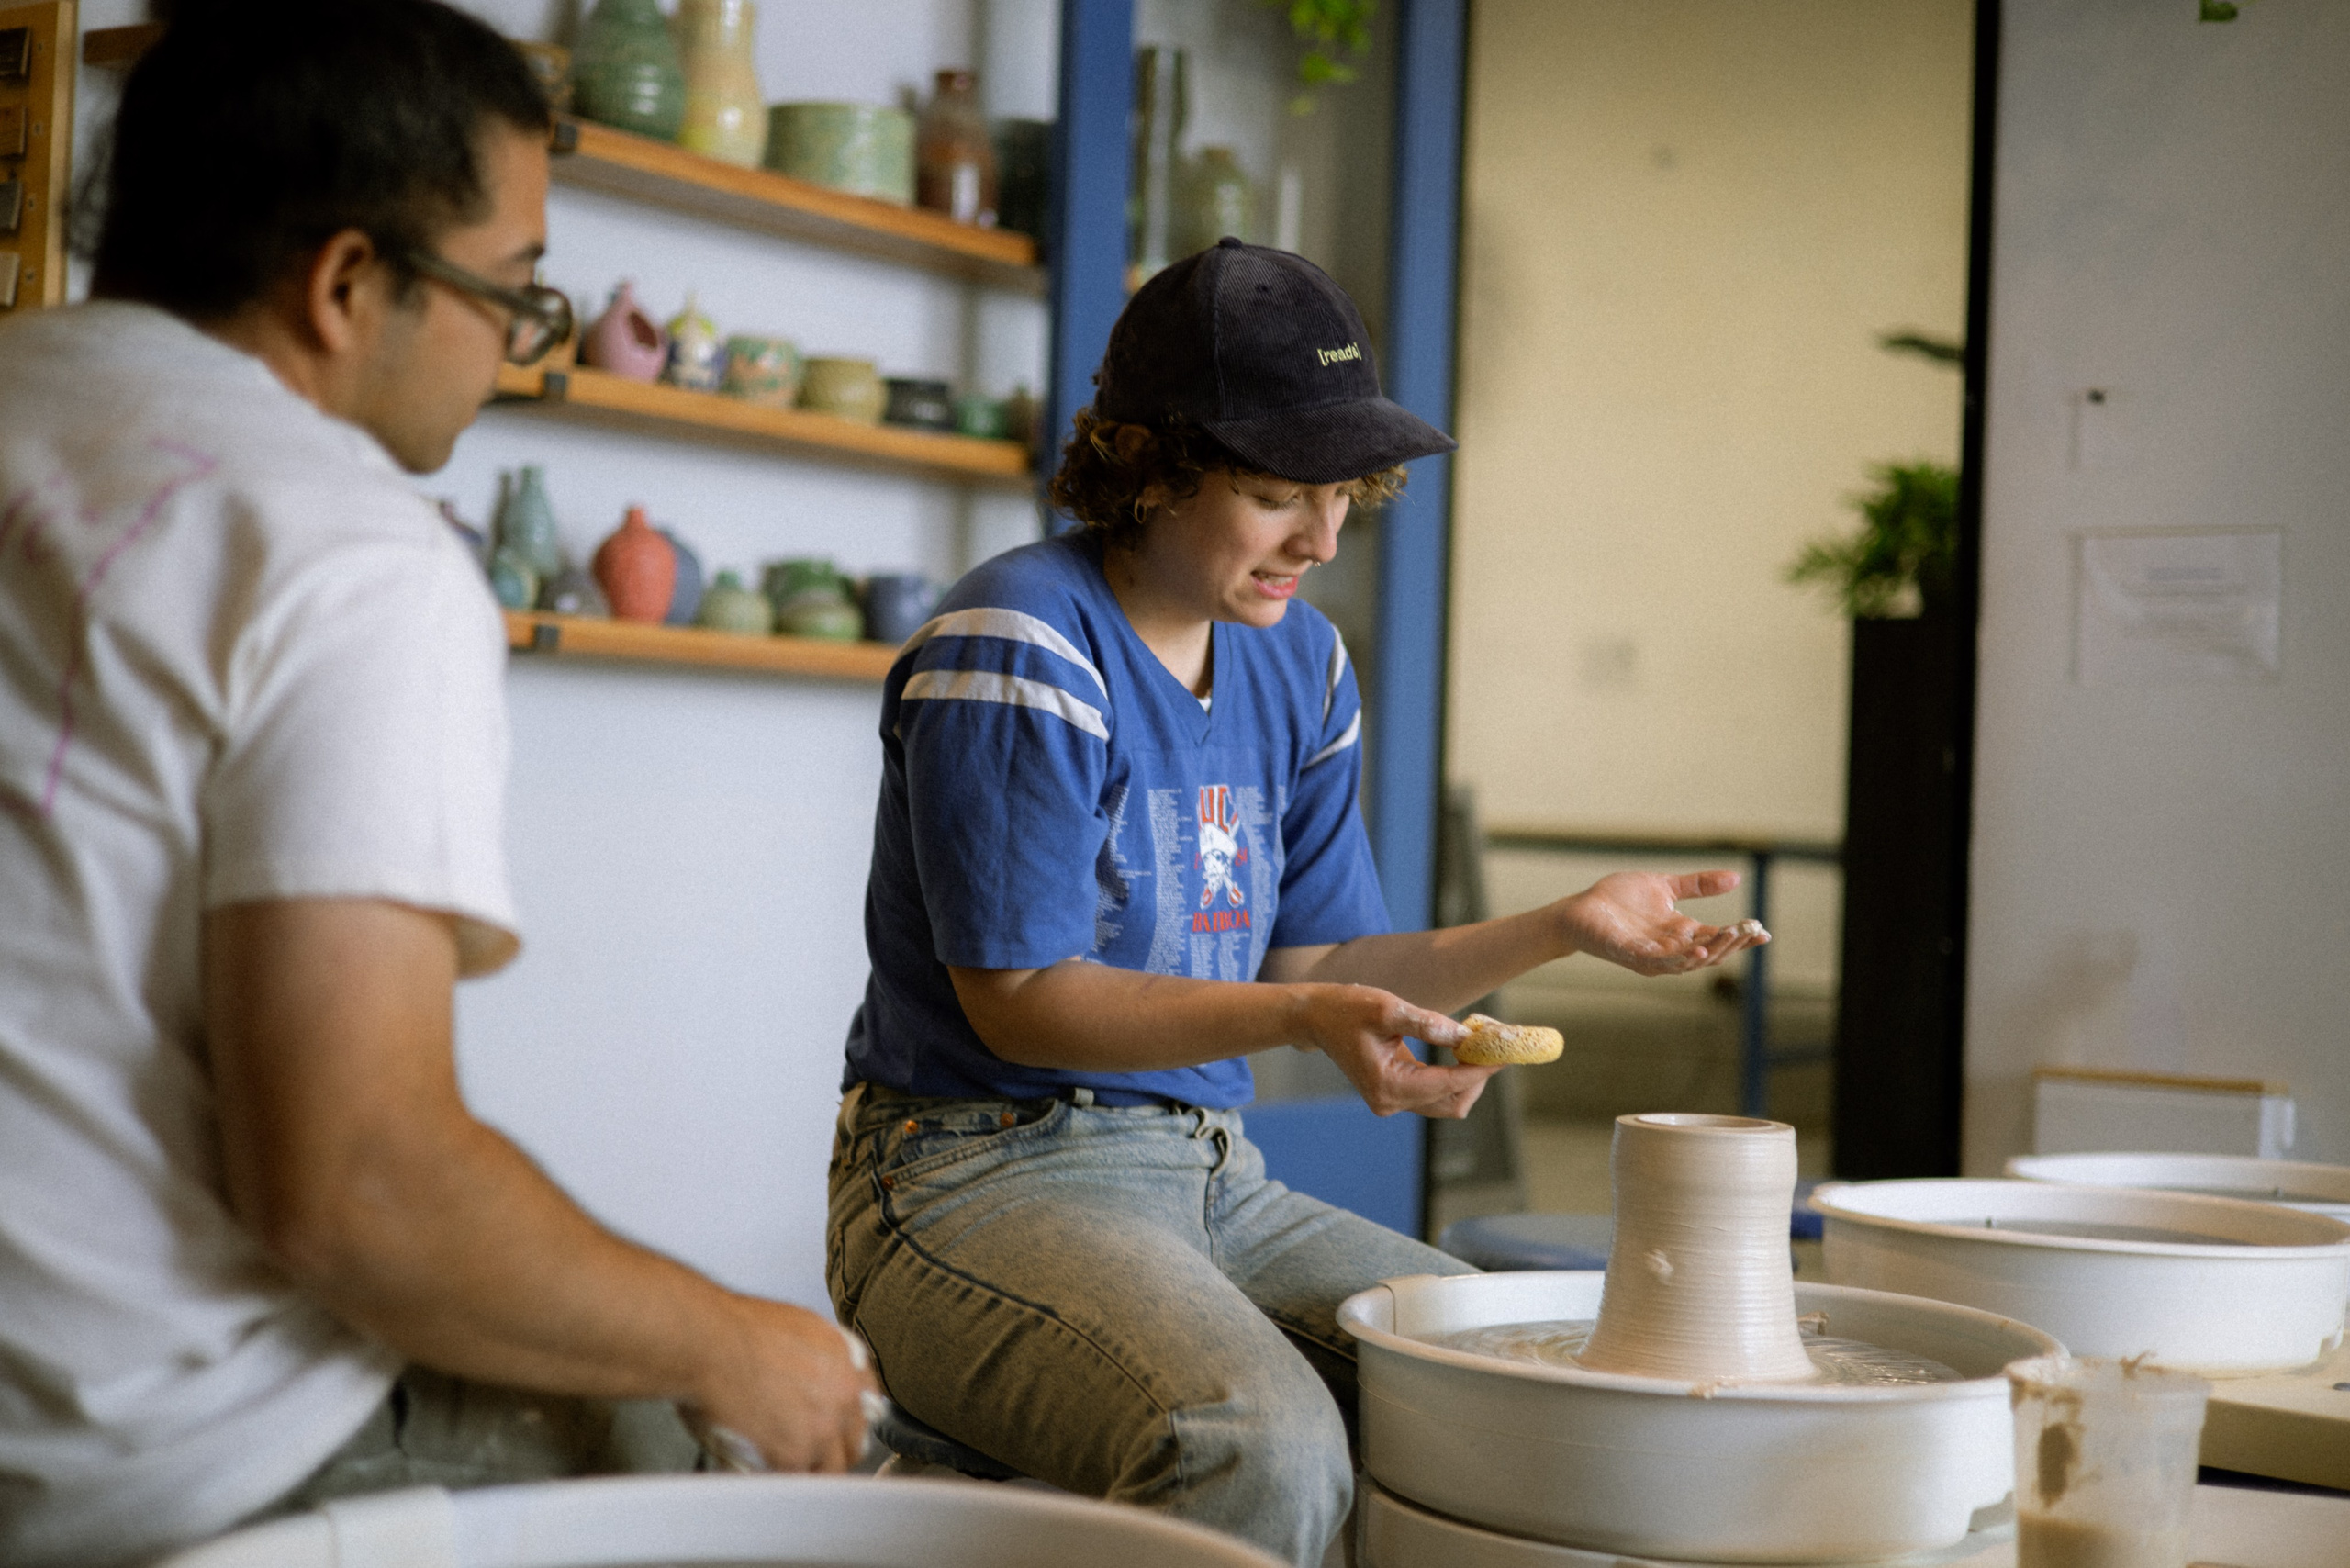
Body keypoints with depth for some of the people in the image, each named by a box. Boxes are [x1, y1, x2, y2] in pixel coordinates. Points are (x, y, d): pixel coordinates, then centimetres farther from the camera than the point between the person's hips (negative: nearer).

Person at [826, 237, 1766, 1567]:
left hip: (1214, 1179, 8)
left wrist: (1563, 930, 1)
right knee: (1261, 1447, -34)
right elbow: (1017, 997, -15)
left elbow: (1306, 963, 13)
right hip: (982, 1171, -8)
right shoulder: (1019, 647, -13)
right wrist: (1301, 1020, -27)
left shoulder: (1300, 664, 11)